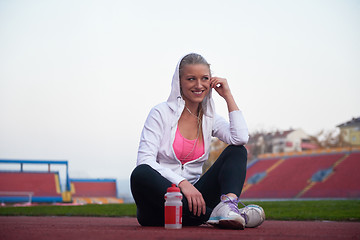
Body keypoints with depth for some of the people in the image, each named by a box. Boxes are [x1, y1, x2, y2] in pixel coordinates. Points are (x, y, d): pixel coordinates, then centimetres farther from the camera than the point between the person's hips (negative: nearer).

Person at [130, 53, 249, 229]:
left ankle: (228, 204, -38)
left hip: (191, 194, 4)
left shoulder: (210, 119, 12)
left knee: (237, 151, -7)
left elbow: (241, 138, -9)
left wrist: (228, 96, -2)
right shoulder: (161, 113, -1)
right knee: (141, 173, -36)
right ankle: (211, 215, -36)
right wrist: (182, 183, -26)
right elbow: (145, 160, -13)